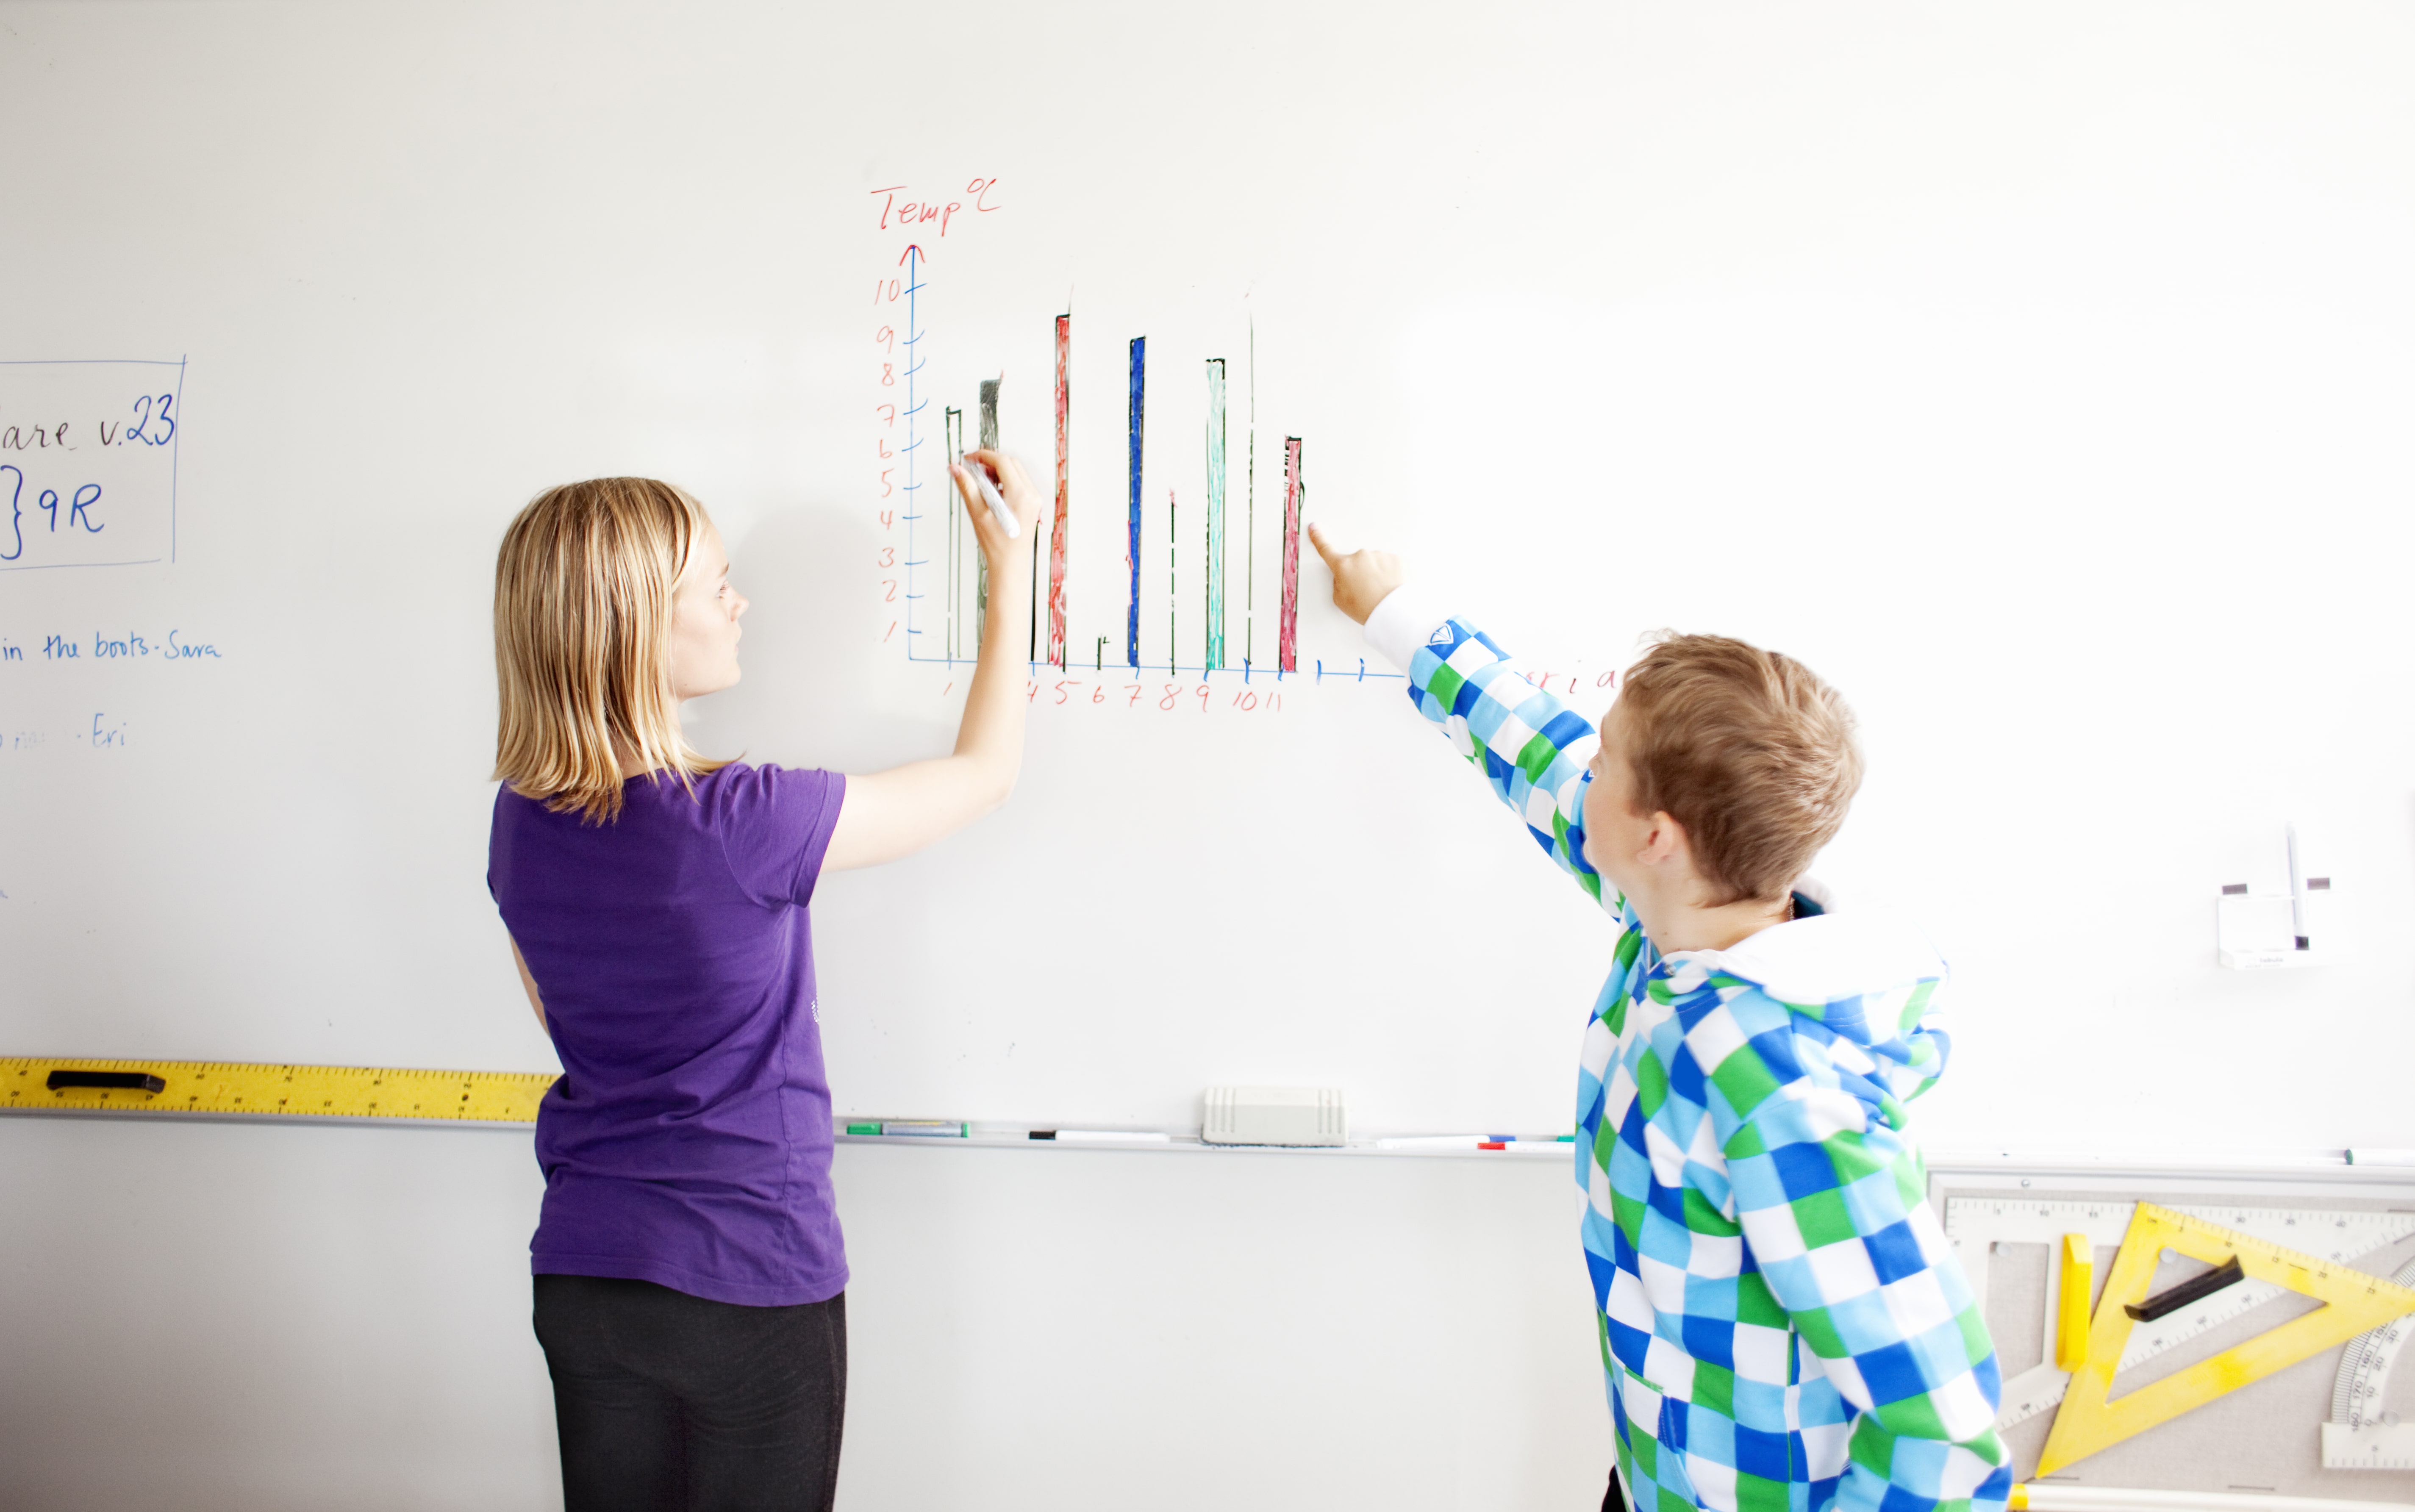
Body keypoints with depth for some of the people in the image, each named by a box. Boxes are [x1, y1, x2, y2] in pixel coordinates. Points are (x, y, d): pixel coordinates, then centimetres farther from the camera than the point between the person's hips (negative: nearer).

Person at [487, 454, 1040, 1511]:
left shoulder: (521, 821, -5)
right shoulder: (741, 824, -24)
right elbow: (986, 774, -10)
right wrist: (1012, 564, -1)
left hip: (580, 1276, 6)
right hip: (749, 1286, -6)